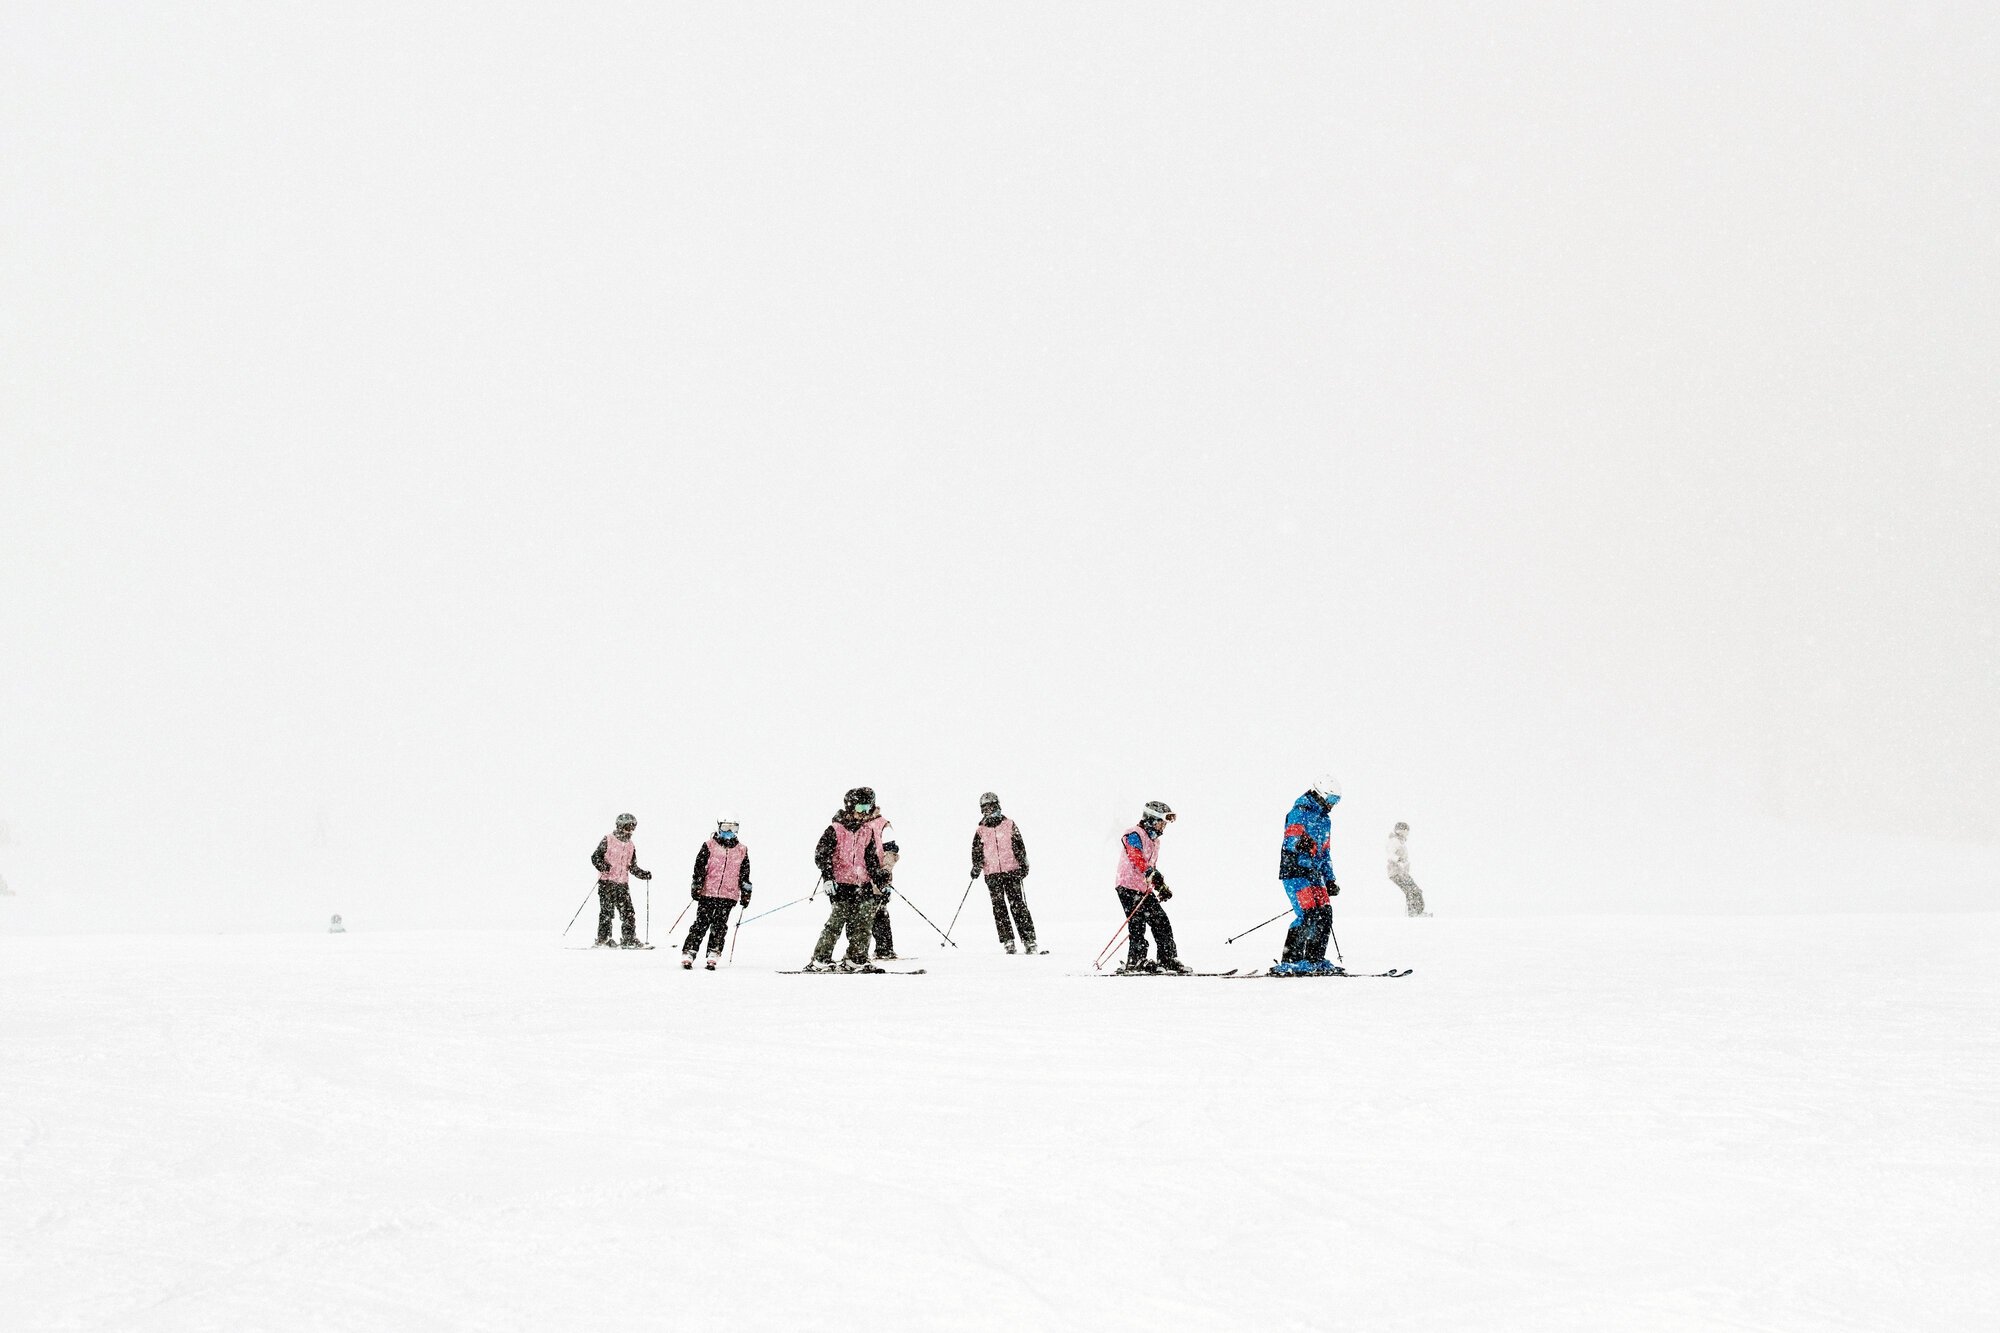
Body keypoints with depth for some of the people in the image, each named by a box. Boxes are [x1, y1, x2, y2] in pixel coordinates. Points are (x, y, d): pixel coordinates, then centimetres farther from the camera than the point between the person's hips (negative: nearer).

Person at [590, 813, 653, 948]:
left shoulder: (630, 845, 17)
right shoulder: (608, 840, -1)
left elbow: (632, 866, 22)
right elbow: (595, 857, -4)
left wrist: (644, 874, 8)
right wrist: (602, 866, -23)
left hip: (622, 883, 5)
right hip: (607, 882, -5)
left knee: (628, 912, 1)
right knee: (607, 911, -7)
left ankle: (630, 939, 7)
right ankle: (603, 939, -2)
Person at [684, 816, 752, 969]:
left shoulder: (742, 850, 11)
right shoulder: (709, 846, 3)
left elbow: (745, 875, 16)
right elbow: (699, 868, 2)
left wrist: (745, 894, 13)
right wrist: (696, 887, -5)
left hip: (729, 895, 2)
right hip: (707, 893, -2)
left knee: (720, 926, 0)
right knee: (701, 924, -4)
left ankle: (713, 956, 4)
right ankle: (688, 954, -1)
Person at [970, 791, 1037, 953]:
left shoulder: (1009, 825, 7)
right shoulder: (980, 831, 11)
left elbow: (1019, 847, 6)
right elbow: (977, 852, 13)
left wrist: (1023, 865, -2)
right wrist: (976, 867, -3)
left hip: (1012, 871, -2)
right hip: (992, 874, 2)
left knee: (1017, 905, -8)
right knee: (999, 907, -2)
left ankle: (1029, 940, -10)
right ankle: (1008, 942, 1)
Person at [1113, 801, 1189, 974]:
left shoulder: (1154, 841, 23)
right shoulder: (1134, 835, -8)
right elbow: (1135, 857, -25)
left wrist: (1162, 887, 21)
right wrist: (1151, 873, -37)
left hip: (1145, 889, 9)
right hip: (1129, 887, -9)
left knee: (1161, 921, 5)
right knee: (1137, 924, -13)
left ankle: (1168, 959, 10)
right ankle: (1135, 962, -11)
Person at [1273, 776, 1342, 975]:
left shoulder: (1324, 818, 21)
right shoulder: (1300, 812, -9)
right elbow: (1290, 841, -20)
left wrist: (1330, 879, 24)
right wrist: (1300, 843, -43)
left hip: (1314, 873, 9)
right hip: (1295, 871, -9)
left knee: (1325, 914, 3)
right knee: (1308, 915, -17)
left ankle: (1315, 959, 14)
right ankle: (1289, 962, -15)